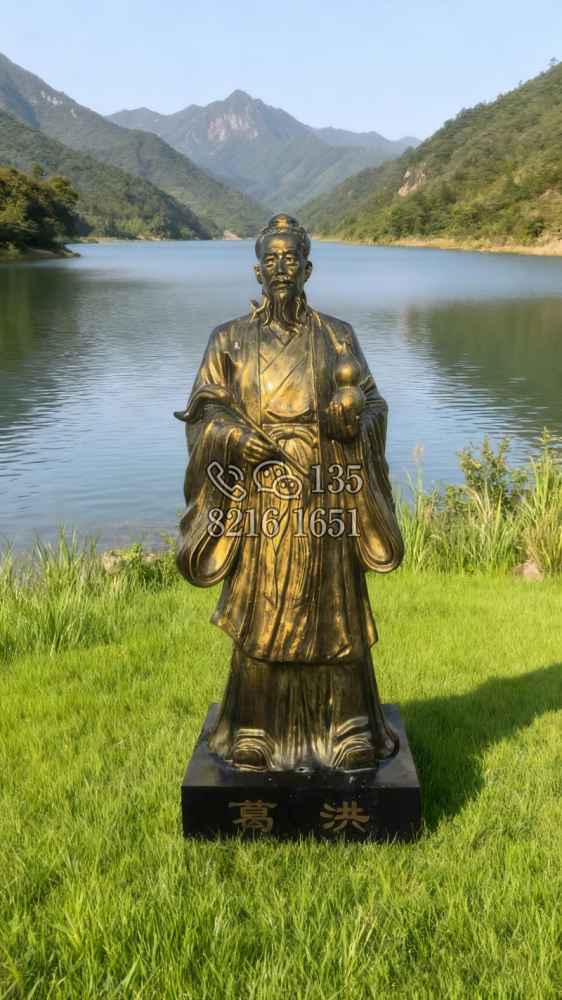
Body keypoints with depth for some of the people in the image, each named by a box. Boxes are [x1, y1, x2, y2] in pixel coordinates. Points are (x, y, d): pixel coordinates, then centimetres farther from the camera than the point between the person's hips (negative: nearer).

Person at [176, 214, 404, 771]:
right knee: (262, 611, 4)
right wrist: (236, 435, -13)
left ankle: (346, 731, 20)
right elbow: (202, 410, 6)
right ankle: (257, 731, 20)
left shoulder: (336, 337, 7)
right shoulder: (231, 340, 6)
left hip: (322, 497, 1)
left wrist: (351, 414, -16)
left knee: (332, 609, 5)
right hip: (259, 499, 0)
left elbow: (372, 405, 7)